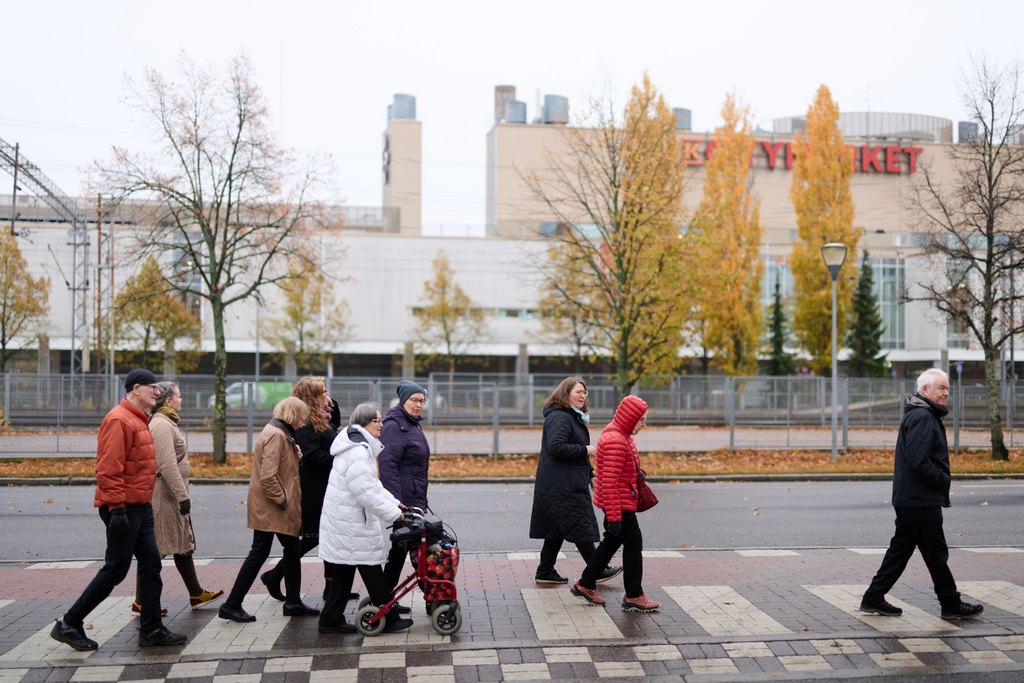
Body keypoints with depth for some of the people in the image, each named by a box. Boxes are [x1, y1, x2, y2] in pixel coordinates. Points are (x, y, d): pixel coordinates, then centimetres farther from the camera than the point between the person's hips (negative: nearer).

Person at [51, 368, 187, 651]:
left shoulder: (139, 420, 16)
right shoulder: (119, 420, -16)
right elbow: (108, 469, -21)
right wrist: (117, 508, -23)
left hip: (140, 507, 10)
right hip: (123, 509, -10)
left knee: (151, 564, 9)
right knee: (116, 569, -2)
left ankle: (151, 629, 16)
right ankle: (69, 625, 11)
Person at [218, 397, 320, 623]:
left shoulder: (280, 433, 13)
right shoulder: (276, 435, -19)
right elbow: (267, 476, -26)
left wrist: (297, 454, 0)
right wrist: (282, 499, -17)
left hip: (276, 507, 10)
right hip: (270, 507, -10)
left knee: (292, 549, 14)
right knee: (259, 553, -3)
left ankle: (293, 602, 23)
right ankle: (232, 605, 5)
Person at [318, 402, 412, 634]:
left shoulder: (360, 446, 16)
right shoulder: (357, 450, -20)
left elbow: (371, 483, 23)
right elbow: (365, 491, -25)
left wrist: (391, 502, 16)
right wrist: (392, 513, -19)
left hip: (343, 521, 10)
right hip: (352, 525, -10)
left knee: (342, 572, 13)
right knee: (371, 570, -1)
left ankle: (331, 620, 19)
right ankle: (389, 619, 9)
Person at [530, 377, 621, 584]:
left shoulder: (574, 417, 20)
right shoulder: (559, 418, -15)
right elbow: (556, 447, -27)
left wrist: (589, 472, 19)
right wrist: (585, 450, -19)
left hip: (568, 484, 11)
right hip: (562, 487, -11)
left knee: (557, 530, 12)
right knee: (580, 528, -3)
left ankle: (545, 572, 17)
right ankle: (597, 571, 5)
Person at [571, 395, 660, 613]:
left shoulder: (621, 435, 11)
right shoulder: (615, 440, -23)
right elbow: (609, 482, -26)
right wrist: (614, 516, -25)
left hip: (617, 502, 11)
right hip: (619, 503, -11)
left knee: (612, 541, 18)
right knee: (633, 543, -2)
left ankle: (585, 585, 26)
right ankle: (633, 596, 7)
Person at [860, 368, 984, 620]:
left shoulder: (924, 415, 17)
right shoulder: (923, 417, -17)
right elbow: (918, 461, -25)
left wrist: (942, 479, 10)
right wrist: (944, 480, -12)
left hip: (907, 499, 10)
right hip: (921, 501, -10)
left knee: (900, 549, 13)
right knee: (936, 554, 2)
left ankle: (873, 599, 15)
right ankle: (951, 604, 14)